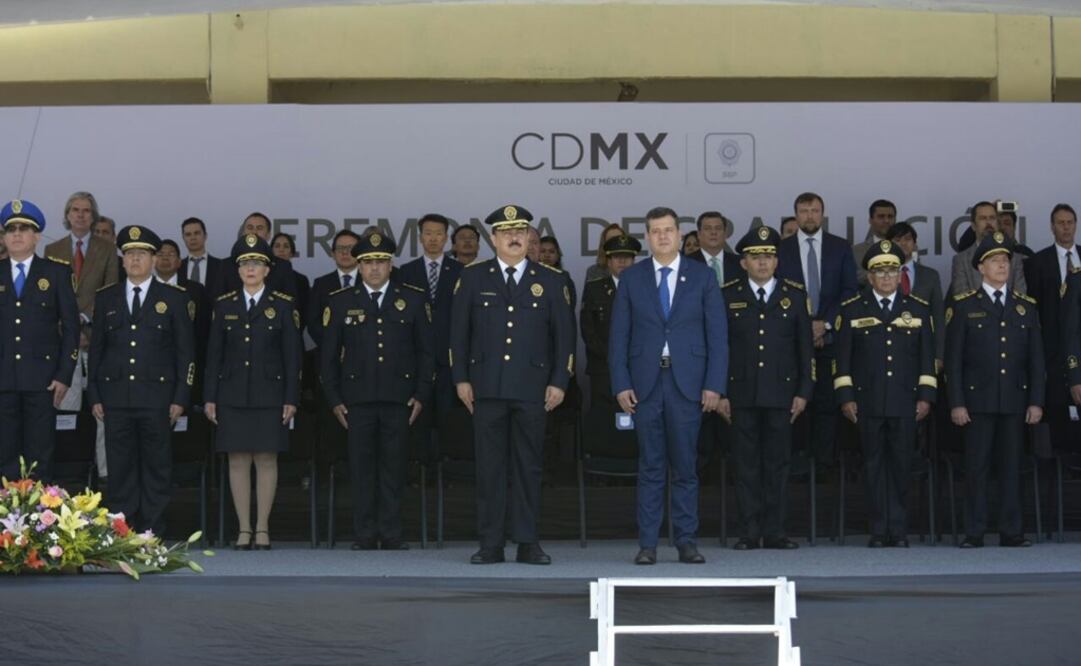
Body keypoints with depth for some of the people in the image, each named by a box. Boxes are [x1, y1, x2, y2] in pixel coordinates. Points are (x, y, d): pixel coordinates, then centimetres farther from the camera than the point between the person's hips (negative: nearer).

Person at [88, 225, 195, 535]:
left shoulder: (173, 298, 6)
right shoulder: (105, 298, 12)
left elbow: (185, 351, 4)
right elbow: (96, 349, 12)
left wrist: (180, 397, -3)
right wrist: (94, 396, 4)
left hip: (156, 396, -2)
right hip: (116, 397, 2)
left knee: (156, 468, 1)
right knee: (120, 468, 2)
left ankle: (153, 533, 6)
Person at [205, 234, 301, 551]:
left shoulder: (283, 305, 2)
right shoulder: (224, 305, 8)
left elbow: (292, 355, 1)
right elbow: (214, 354, 9)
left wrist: (291, 399, -4)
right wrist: (210, 397, 3)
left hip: (269, 394, -2)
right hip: (233, 394, 2)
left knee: (266, 459, 0)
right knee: (238, 460, 1)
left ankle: (263, 528, 7)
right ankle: (244, 529, 7)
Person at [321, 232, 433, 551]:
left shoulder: (413, 299, 8)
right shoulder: (340, 302, 8)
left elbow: (426, 350, 9)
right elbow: (328, 354, 9)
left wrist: (422, 395, 1)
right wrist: (334, 399, 2)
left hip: (399, 398, 0)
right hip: (357, 398, 0)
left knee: (394, 465, 1)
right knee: (362, 466, 1)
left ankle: (391, 533, 7)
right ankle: (365, 534, 6)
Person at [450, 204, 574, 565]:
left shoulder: (550, 281, 8)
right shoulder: (473, 277, 7)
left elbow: (564, 335, 7)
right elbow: (459, 332, 8)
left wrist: (559, 382, 0)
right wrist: (461, 378, 2)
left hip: (532, 388, 0)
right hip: (487, 386, 0)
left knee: (529, 466, 3)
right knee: (490, 466, 1)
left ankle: (528, 542, 9)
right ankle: (491, 544, 6)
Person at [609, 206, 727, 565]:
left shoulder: (703, 277, 5)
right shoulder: (631, 278, 7)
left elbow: (717, 334, 2)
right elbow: (619, 336, 6)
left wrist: (714, 384, -6)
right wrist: (621, 384, -3)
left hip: (687, 382, 0)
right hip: (646, 382, 1)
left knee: (685, 466, 2)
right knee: (650, 466, 3)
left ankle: (687, 542, 9)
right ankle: (647, 543, 6)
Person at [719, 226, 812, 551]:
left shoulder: (794, 295, 8)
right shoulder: (728, 296, 5)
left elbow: (806, 347, 8)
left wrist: (803, 392, 2)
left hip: (781, 392, 1)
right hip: (742, 393, -1)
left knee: (777, 463, 3)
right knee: (746, 463, 2)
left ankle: (774, 532, 9)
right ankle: (750, 532, 7)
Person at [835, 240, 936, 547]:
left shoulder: (919, 309, 10)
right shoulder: (852, 310, 6)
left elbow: (927, 357, 10)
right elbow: (843, 357, 4)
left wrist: (926, 396, 3)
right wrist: (845, 397, -1)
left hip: (905, 403, 1)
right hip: (868, 403, -1)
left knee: (901, 464, 2)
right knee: (875, 465, 2)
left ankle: (898, 529, 10)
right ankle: (880, 530, 7)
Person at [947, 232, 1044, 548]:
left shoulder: (1026, 307, 10)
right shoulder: (963, 306, 2)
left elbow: (1036, 358, 9)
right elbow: (953, 359, -1)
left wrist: (1036, 401, 1)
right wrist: (956, 402, -7)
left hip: (1015, 400, 2)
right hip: (978, 399, -2)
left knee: (1011, 465, 4)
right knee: (977, 466, -1)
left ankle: (1011, 531, 9)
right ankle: (974, 532, 3)